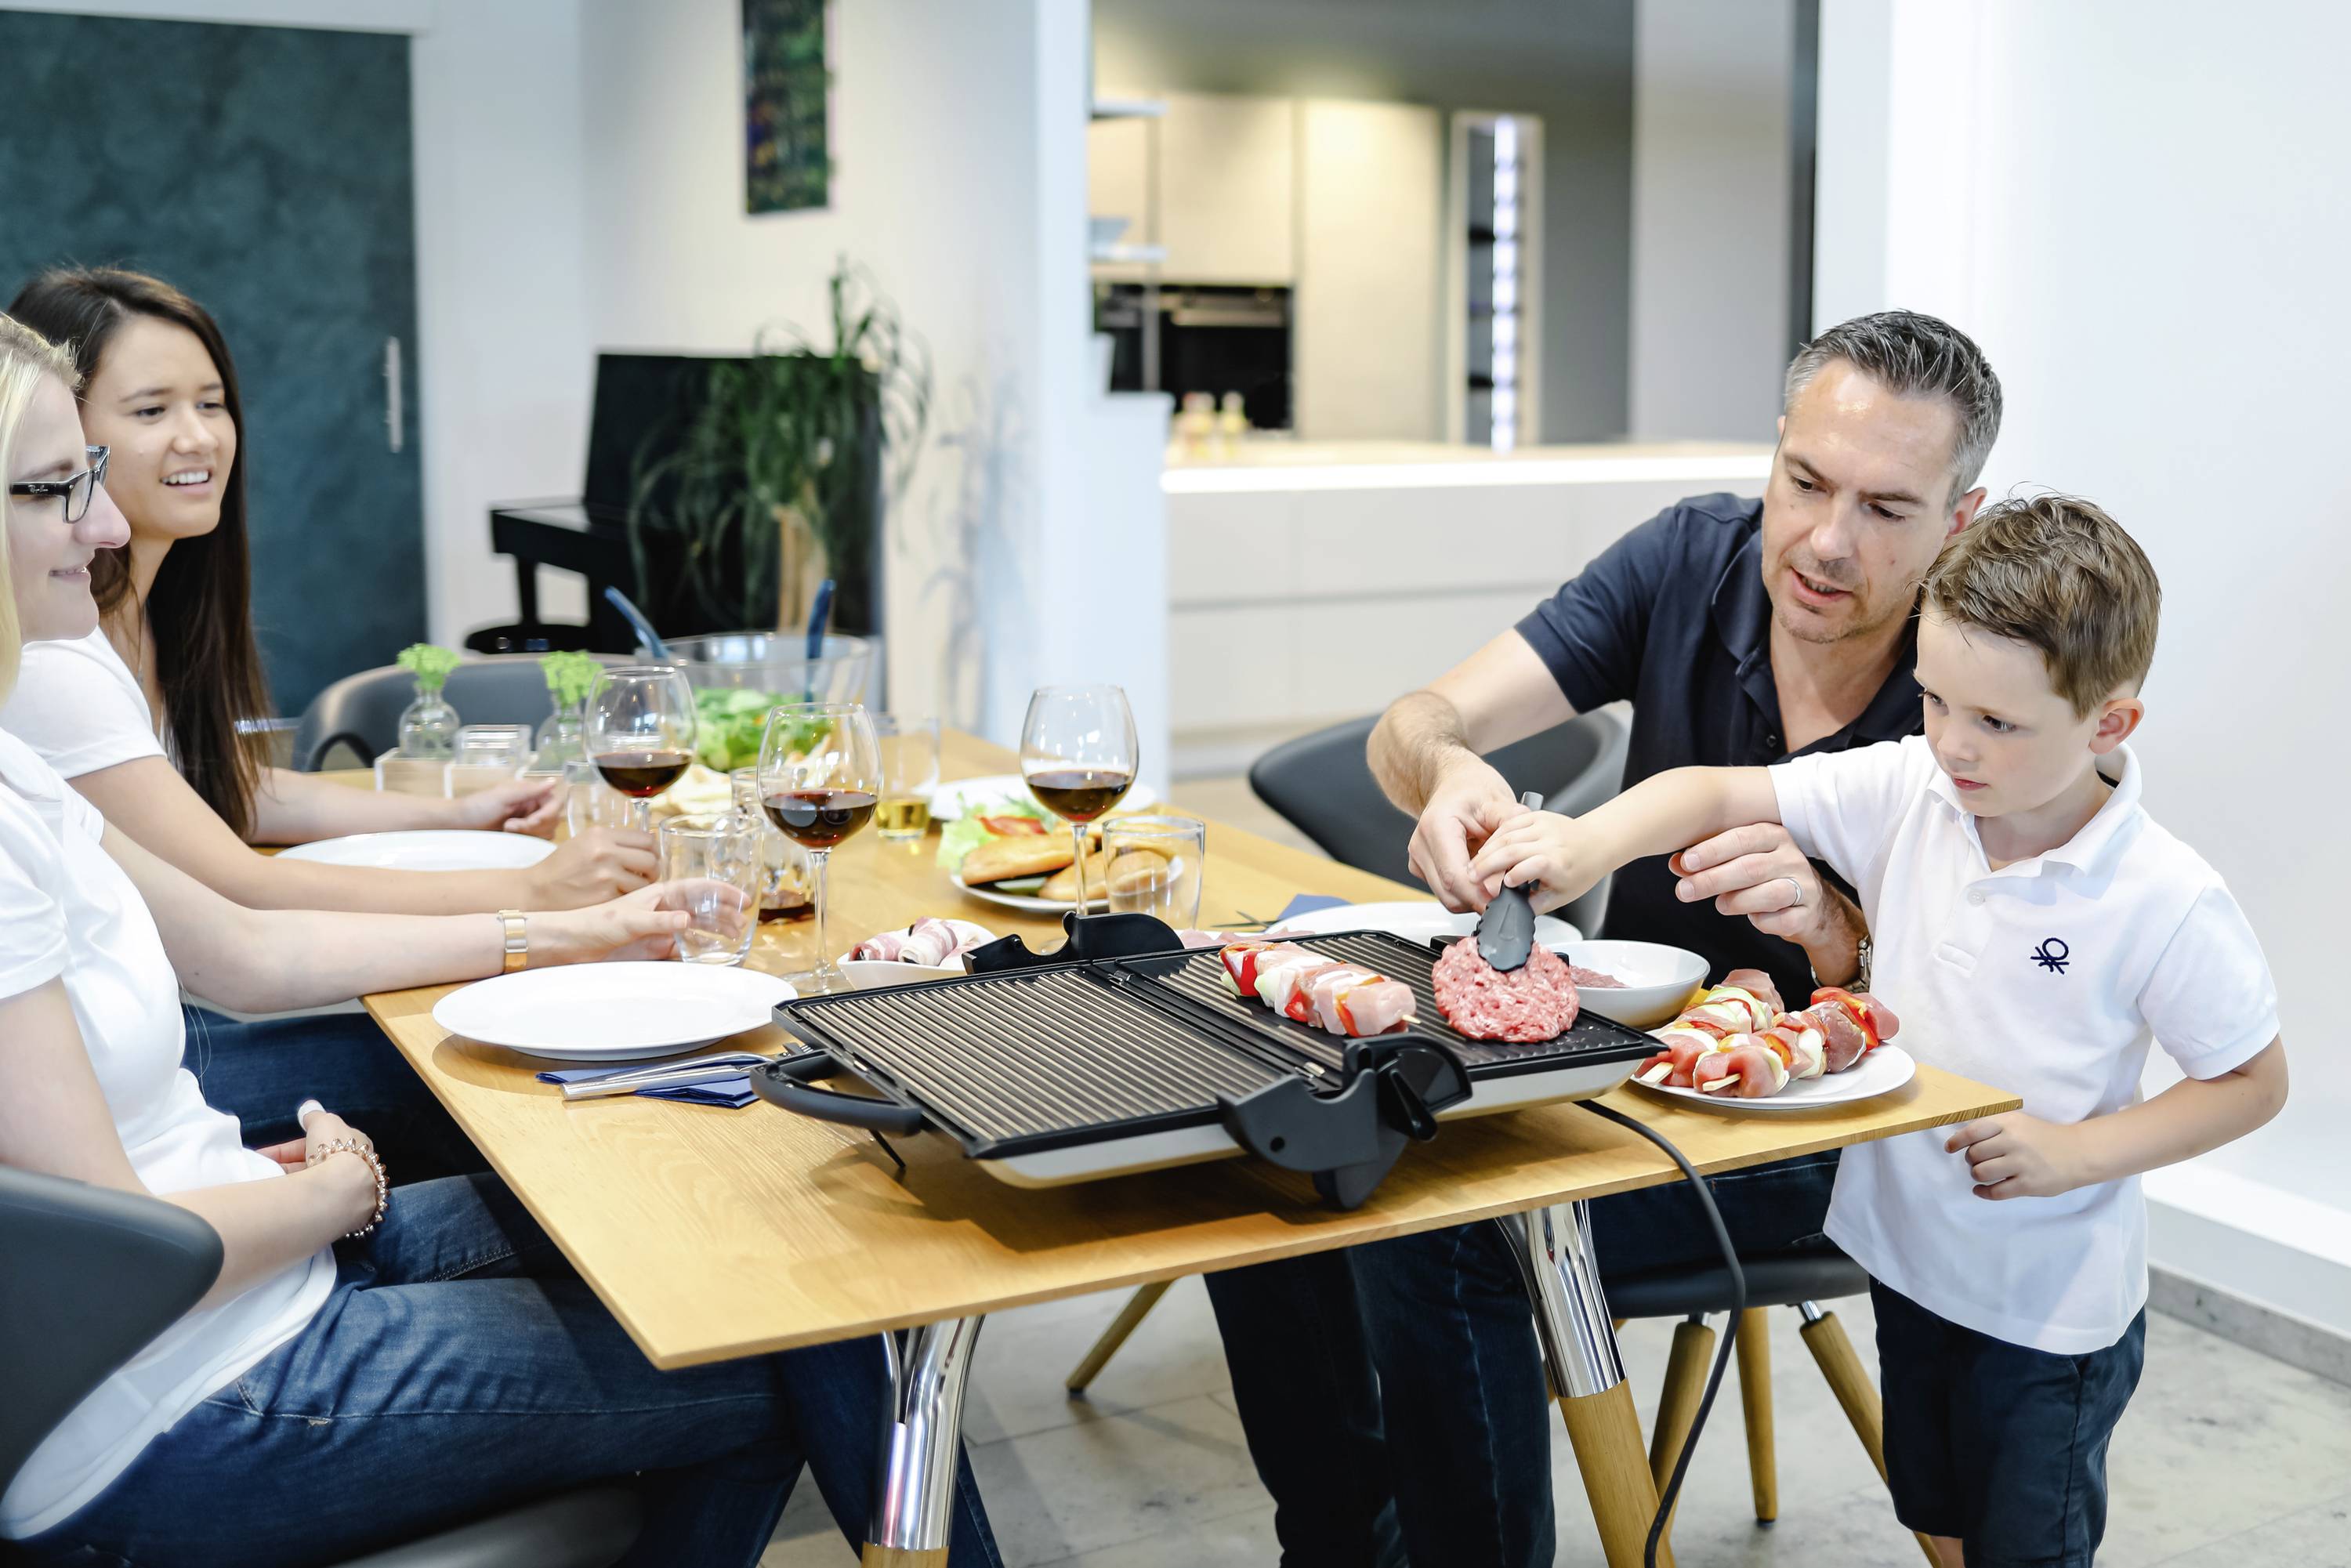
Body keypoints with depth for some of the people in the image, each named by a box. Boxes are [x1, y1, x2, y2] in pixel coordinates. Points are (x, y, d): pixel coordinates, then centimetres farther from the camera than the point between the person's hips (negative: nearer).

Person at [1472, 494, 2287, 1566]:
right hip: (1904, 1246, 5)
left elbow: (2254, 1083, -11)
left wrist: (2076, 1151, -21)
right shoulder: (1905, 792, -11)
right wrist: (1588, 843, -30)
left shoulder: (2165, 901, -21)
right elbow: (1720, 793, -12)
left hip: (2050, 1301, -4)